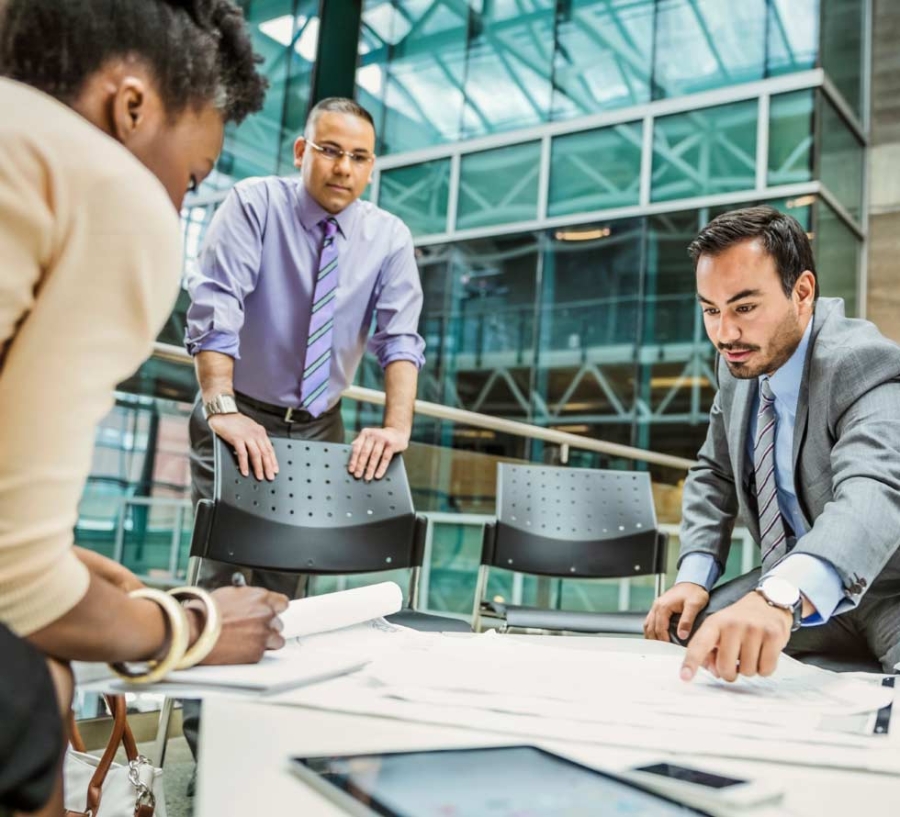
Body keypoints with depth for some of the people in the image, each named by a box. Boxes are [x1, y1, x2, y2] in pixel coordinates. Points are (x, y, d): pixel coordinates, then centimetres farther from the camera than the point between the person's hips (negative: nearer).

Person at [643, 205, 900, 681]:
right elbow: (715, 473, 10)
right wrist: (694, 575, -7)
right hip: (794, 585, 8)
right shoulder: (740, 366, -2)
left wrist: (779, 598, -62)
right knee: (674, 633, 0)